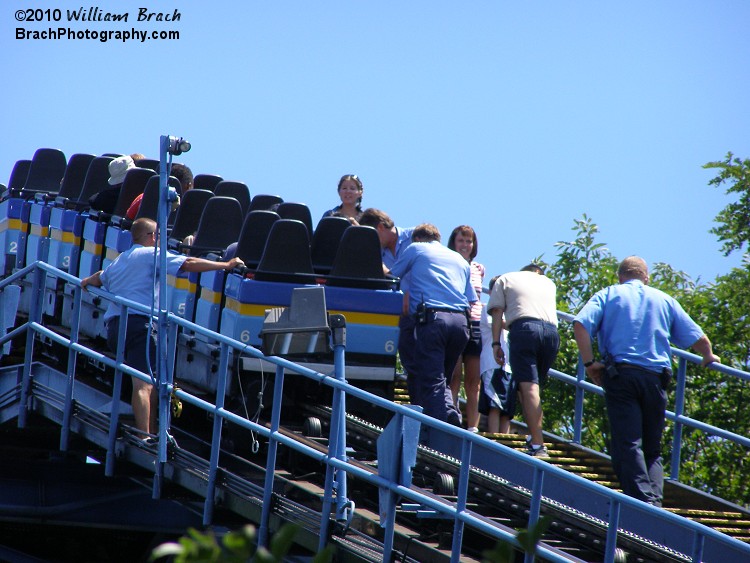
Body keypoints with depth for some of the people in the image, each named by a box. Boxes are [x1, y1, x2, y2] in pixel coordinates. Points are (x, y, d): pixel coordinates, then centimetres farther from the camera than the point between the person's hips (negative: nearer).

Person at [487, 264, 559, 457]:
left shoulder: (505, 279, 22)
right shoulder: (549, 282, 32)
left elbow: (497, 312, 10)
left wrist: (496, 343, 6)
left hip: (524, 327, -4)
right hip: (551, 331, 4)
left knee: (528, 387, -12)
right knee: (532, 387, 17)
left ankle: (537, 446, -22)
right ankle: (534, 438, 14)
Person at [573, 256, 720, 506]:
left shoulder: (607, 295, 12)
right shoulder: (664, 299, 19)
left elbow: (580, 324, -6)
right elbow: (698, 338, 17)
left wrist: (589, 363, 0)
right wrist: (708, 358, 36)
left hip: (620, 375, -2)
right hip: (656, 378, 2)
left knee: (627, 444, -7)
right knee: (652, 449, 11)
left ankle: (642, 502, -23)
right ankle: (655, 501, -8)